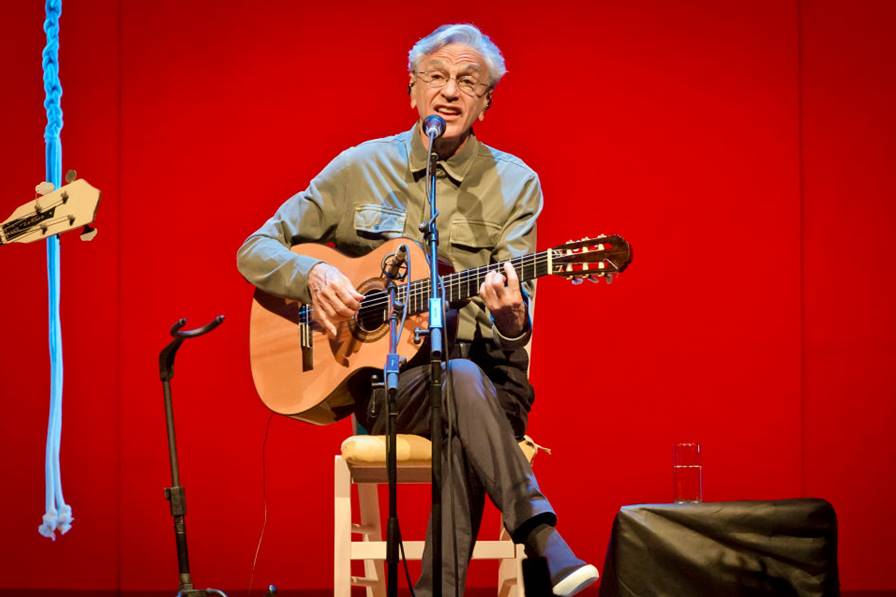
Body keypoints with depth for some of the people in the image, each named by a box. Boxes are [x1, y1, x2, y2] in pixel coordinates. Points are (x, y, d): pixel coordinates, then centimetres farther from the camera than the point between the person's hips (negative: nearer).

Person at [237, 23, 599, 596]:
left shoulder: (516, 183, 5)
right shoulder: (361, 168, 7)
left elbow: (515, 322, -4)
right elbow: (256, 250, 9)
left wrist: (511, 319, -30)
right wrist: (313, 274, -13)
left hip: (490, 376, 0)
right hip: (386, 380, 0)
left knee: (463, 438, -37)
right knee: (461, 380, -36)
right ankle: (543, 541, -43)